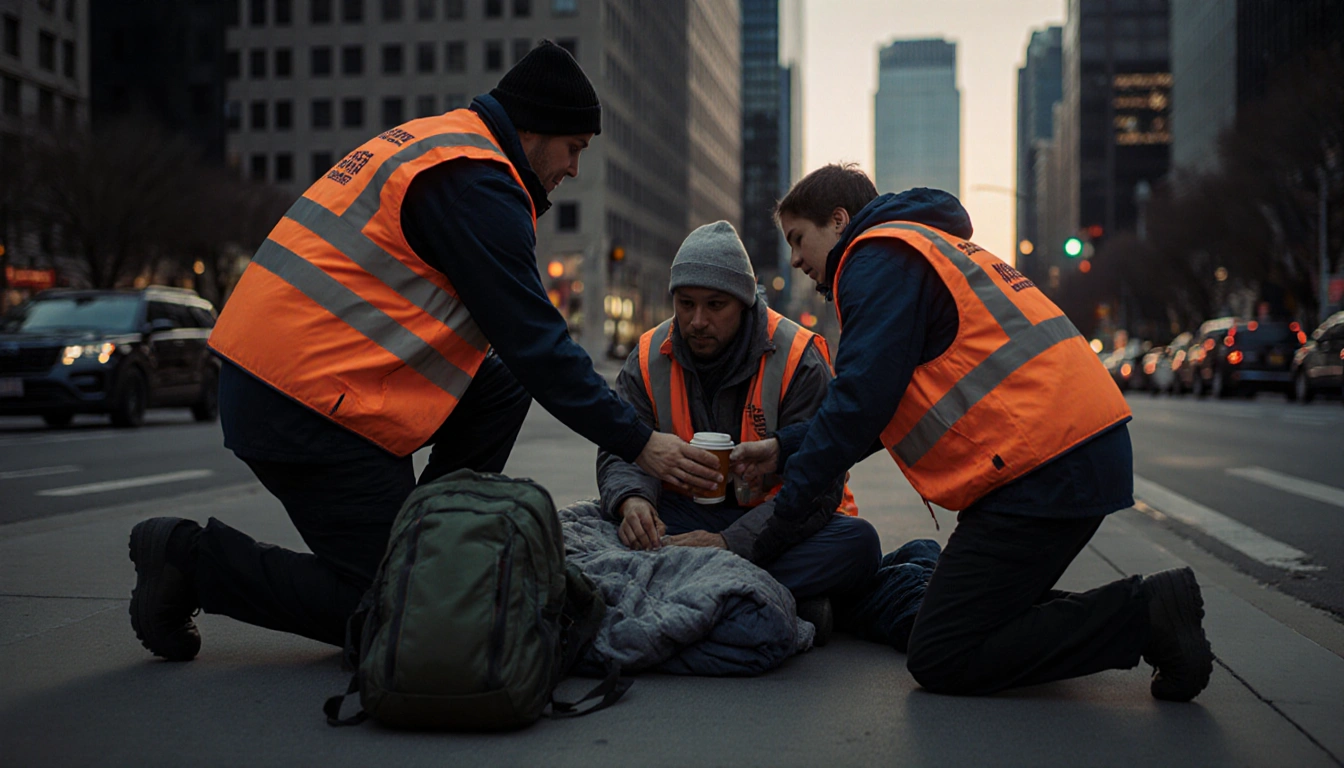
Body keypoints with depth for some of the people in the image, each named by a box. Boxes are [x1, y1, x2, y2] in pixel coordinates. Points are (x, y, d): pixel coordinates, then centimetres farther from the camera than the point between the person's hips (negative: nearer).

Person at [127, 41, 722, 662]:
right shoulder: (475, 181, -13)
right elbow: (535, 341, -14)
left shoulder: (436, 144, 18)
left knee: (502, 383, 9)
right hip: (305, 403, -10)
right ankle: (193, 559, 2)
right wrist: (639, 445, -9)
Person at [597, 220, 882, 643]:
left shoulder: (798, 359, -14)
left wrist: (730, 543, -34)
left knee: (858, 543, -32)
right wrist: (631, 500, -32)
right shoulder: (648, 358, -1)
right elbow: (621, 453, -4)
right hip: (688, 517, 3)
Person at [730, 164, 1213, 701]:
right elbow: (897, 406, 27)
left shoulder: (878, 257, -4)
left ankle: (1145, 615, -8)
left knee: (940, 660, -6)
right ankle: (1152, 612, 8)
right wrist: (785, 448, 23)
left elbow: (863, 399, -14)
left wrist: (789, 500, -6)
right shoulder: (924, 247, 28)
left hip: (1044, 467, -10)